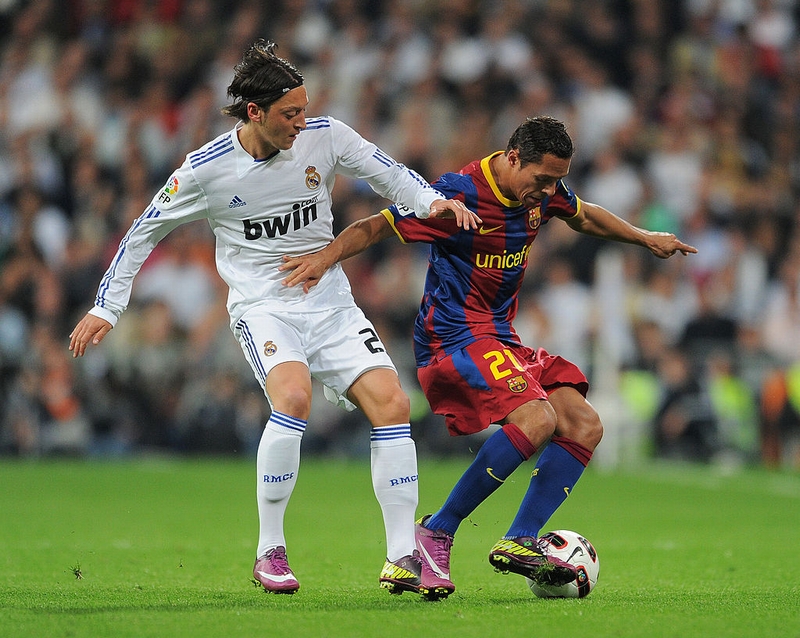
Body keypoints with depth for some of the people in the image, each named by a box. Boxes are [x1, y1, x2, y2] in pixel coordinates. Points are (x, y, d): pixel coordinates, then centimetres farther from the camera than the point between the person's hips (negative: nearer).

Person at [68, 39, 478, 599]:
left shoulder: (324, 137, -5)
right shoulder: (207, 169, -10)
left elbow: (385, 172, 10)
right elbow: (145, 231, 3)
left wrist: (432, 200, -10)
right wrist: (106, 307, 5)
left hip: (331, 302, 4)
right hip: (263, 306, -4)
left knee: (392, 404, -13)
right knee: (294, 395, -33)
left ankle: (403, 559, -4)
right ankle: (270, 551, -19)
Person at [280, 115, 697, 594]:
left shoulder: (543, 188, 4)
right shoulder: (459, 195, -19)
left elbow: (584, 215, 27)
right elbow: (375, 227, -14)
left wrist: (645, 239, 28)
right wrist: (326, 257, -29)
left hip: (501, 339, 9)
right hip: (454, 336, -9)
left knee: (585, 426, -2)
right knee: (536, 419, -28)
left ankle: (520, 542, -4)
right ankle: (436, 533, -21)